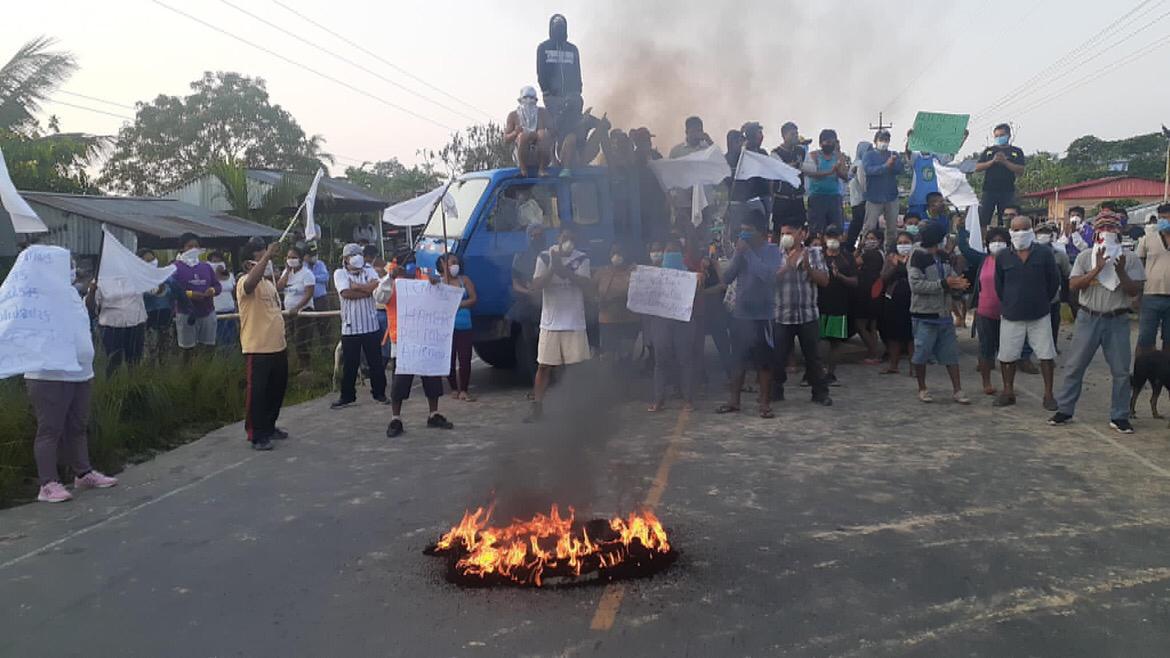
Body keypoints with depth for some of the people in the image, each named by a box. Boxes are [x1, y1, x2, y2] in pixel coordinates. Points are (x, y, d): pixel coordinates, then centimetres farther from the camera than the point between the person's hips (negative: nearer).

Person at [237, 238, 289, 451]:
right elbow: (252, 281, -39)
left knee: (276, 390, 17)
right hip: (257, 349, -9)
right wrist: (268, 255, -41)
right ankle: (256, 435, 6)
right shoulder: (245, 282, -12)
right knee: (256, 392, -2)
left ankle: (269, 427, 32)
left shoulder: (269, 283, 16)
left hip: (278, 347, 9)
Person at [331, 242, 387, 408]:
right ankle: (347, 396, 16)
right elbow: (346, 293, -16)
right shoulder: (340, 273, 0)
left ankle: (379, 392, 20)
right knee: (349, 364, 5)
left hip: (371, 325, 2)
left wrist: (356, 286, -10)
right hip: (350, 327, -2)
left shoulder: (369, 271, 7)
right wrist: (367, 290, -9)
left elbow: (376, 285, -13)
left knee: (376, 362, 7)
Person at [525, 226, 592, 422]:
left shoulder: (581, 259, 2)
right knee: (543, 366, 3)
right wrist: (553, 268, -20)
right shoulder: (545, 257, 2)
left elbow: (586, 284, -12)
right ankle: (537, 407, 11)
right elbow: (536, 285, -8)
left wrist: (563, 269, -20)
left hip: (575, 323, 0)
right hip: (550, 322, 0)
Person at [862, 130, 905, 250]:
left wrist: (893, 163, -26)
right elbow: (869, 169, -17)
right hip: (874, 197, -3)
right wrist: (886, 166, -29)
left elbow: (901, 169, -5)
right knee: (869, 227, -7)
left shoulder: (894, 155, 12)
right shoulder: (869, 155, 2)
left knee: (892, 227, 8)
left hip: (891, 197, 3)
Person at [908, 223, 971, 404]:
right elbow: (916, 285, -21)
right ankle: (922, 389, 19)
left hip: (944, 314, 7)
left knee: (951, 353, 9)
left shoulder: (942, 256, 11)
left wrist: (958, 282, -8)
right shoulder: (918, 257, -12)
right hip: (925, 315, -7)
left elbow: (951, 275, 16)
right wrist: (944, 284, -21)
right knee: (921, 354, 3)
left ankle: (957, 390, 16)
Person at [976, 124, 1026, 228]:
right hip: (989, 191, 1)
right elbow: (977, 168, 5)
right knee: (981, 220, -7)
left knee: (1007, 223, -1)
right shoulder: (988, 151, 15)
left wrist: (1005, 161, -12)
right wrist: (993, 161, -9)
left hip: (1007, 192, 0)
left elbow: (1020, 170, -1)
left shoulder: (1016, 152, 10)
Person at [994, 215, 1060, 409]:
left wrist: (1044, 302, 6)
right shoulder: (1003, 257, 1)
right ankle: (1008, 392, 20)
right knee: (1007, 356, 6)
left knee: (1046, 355, 1)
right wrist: (1007, 304, 7)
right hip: (1011, 315, 1)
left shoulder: (1044, 254, -3)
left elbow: (1054, 281, 4)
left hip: (1039, 315, -1)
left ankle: (1048, 394, 13)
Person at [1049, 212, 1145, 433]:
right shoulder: (1086, 256, 2)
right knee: (1074, 366, 3)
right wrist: (1097, 269, -19)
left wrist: (1121, 273, -20)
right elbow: (1073, 284, -9)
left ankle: (1119, 416, 15)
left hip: (1117, 321, 0)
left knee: (1121, 371, 4)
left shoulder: (1129, 258, 2)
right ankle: (1064, 410, 13)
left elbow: (1135, 290, -3)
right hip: (1089, 318, 0)